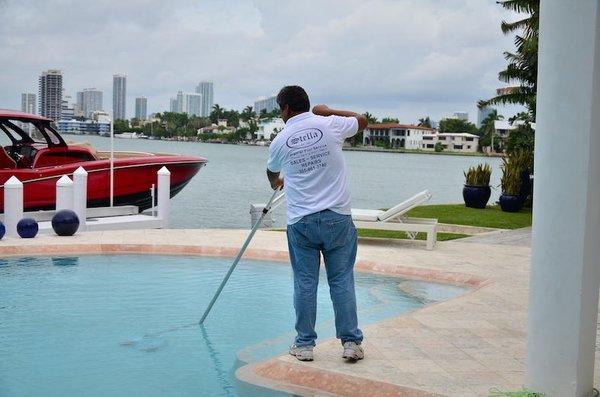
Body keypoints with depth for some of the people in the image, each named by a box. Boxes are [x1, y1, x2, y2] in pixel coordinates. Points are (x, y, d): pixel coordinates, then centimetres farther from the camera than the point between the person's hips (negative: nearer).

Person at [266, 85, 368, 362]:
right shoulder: (330, 125, -3)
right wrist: (329, 111, 24)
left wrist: (276, 183, 48)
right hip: (337, 217, 0)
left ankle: (304, 344, 13)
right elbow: (362, 121, 18)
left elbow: (272, 173, 25)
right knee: (342, 280, 6)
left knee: (305, 283, 7)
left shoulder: (280, 141, 3)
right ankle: (351, 342, 10)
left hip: (301, 222, 0)